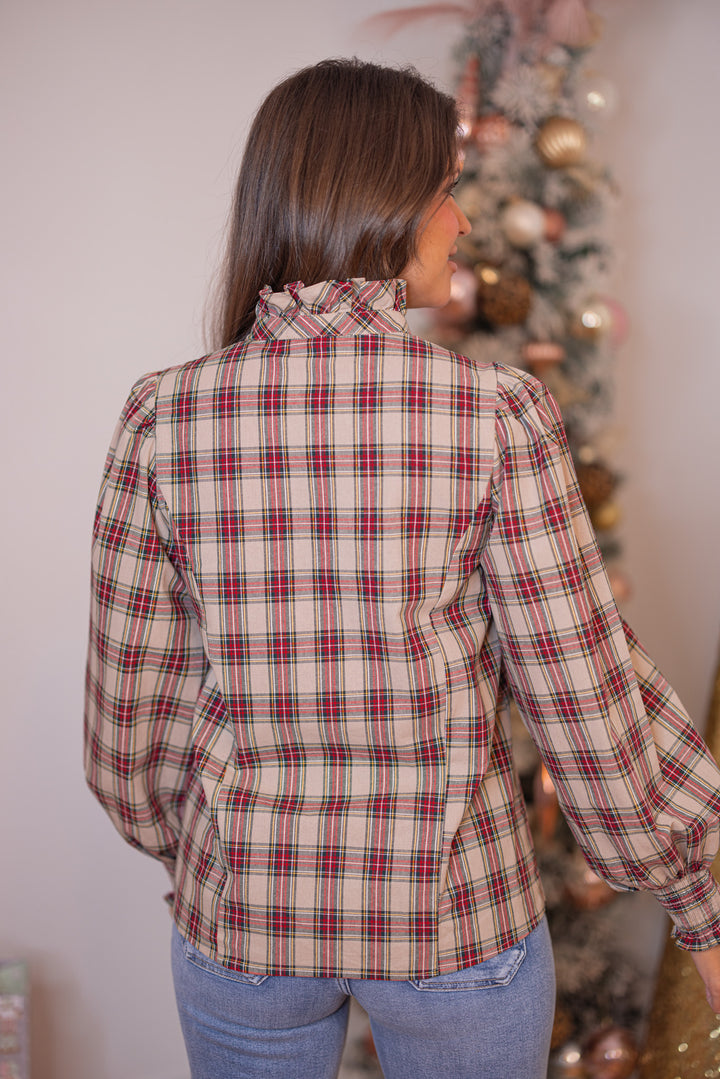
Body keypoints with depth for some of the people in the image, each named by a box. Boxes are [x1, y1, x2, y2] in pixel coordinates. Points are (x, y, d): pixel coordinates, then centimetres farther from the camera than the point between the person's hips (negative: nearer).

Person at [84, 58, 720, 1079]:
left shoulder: (164, 418, -11)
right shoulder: (501, 416, -17)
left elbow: (132, 711, -3)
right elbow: (590, 704, -12)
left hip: (241, 921, 2)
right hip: (458, 922, -1)